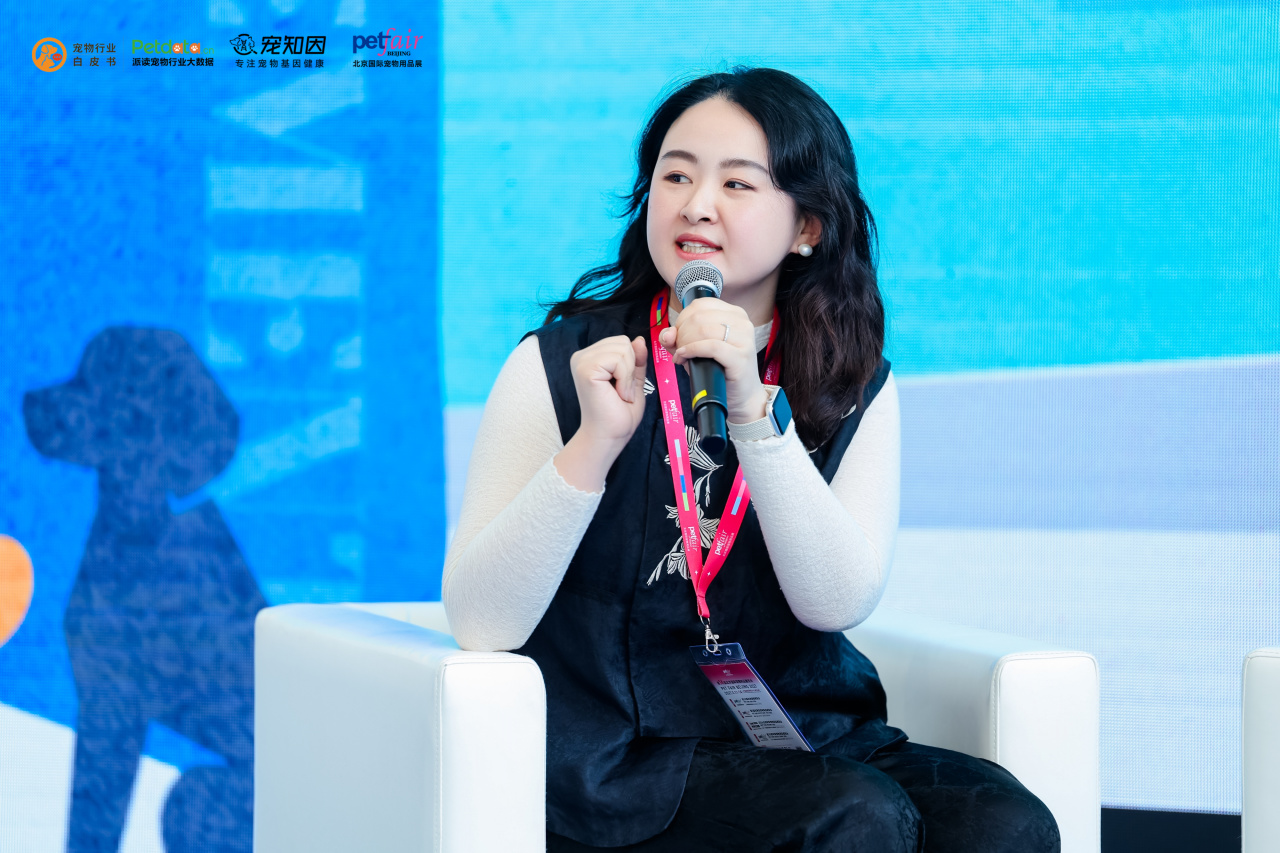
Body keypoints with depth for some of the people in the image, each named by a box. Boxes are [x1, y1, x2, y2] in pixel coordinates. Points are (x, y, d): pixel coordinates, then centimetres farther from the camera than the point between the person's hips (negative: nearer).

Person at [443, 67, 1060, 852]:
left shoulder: (856, 389, 8)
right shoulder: (560, 366, 0)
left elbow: (838, 601, -9)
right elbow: (482, 625, -9)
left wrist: (754, 411, -19)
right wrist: (595, 442, -21)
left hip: (805, 731, 3)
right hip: (619, 750, -3)